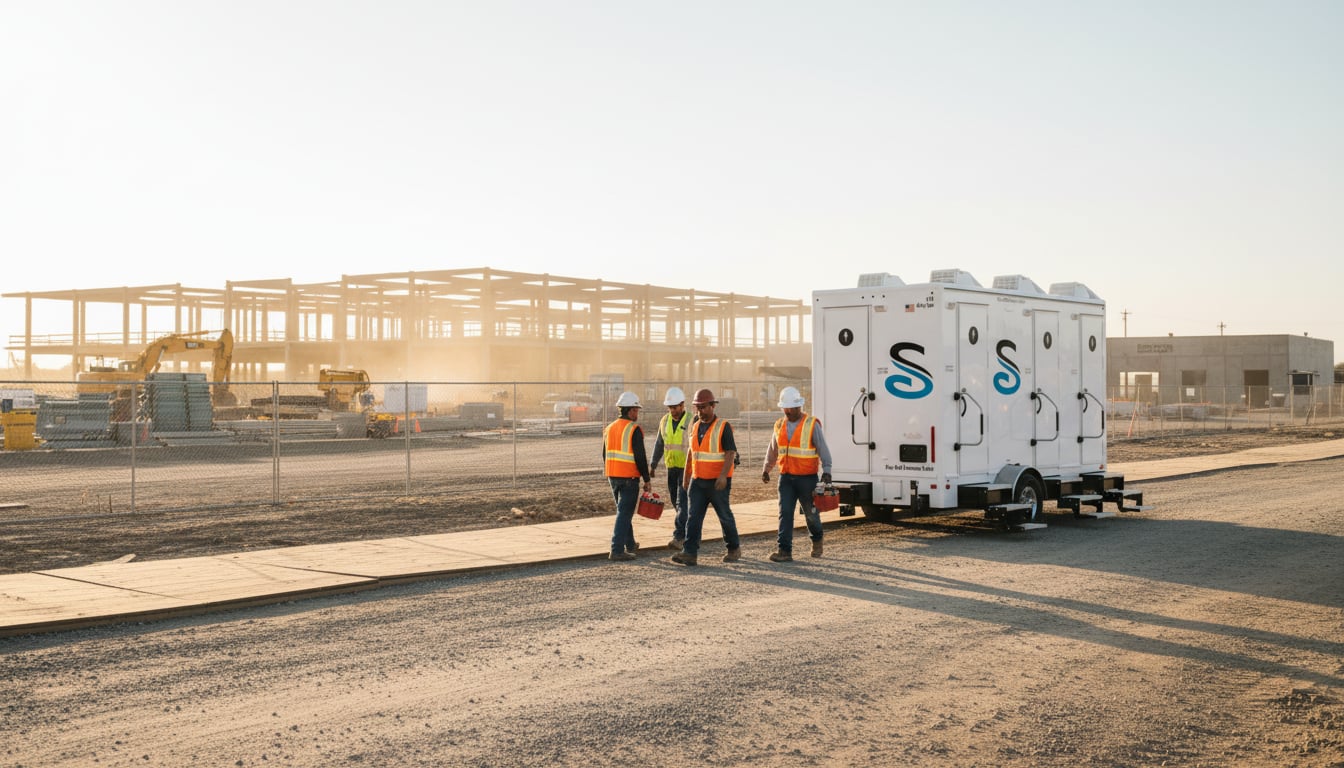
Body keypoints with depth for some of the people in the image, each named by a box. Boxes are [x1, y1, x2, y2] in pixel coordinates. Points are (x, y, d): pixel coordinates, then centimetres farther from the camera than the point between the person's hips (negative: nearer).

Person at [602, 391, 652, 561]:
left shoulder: (609, 428, 10)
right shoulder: (634, 430, -12)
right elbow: (640, 457, -15)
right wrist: (647, 480, -8)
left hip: (613, 476, 7)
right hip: (629, 477, -7)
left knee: (624, 510, 20)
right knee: (624, 513, -5)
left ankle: (630, 544, 31)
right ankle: (617, 550, -9)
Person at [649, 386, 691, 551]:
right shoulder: (665, 421, 7)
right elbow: (659, 443, 16)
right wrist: (653, 465, 13)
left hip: (688, 468, -6)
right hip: (672, 468, 6)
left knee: (683, 502, -12)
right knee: (675, 501, 11)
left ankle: (679, 537, -16)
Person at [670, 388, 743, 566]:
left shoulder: (723, 427, -9)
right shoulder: (695, 427, 11)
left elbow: (731, 453, -14)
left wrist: (723, 475, -24)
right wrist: (686, 475, 18)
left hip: (717, 482, -6)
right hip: (697, 481, 6)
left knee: (725, 516, 6)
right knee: (693, 517, -3)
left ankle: (734, 549, 23)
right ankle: (689, 553, -6)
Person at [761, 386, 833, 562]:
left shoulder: (811, 424, -5)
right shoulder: (780, 425, 9)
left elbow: (823, 449, -7)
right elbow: (773, 450, 19)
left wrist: (826, 470, -17)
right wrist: (766, 468, 10)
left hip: (807, 477, -3)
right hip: (786, 477, 3)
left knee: (811, 513, 8)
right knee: (785, 513, -7)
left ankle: (816, 541, 35)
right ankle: (783, 550, -9)